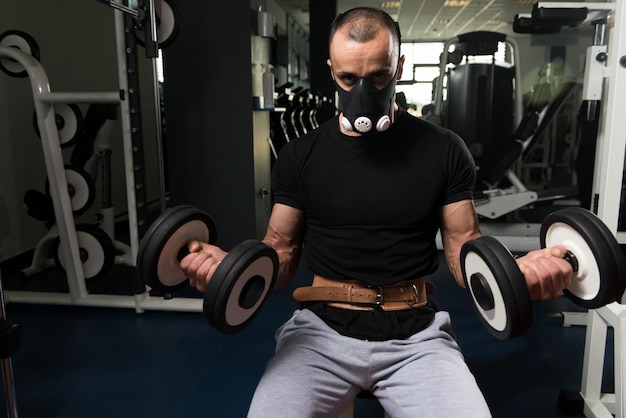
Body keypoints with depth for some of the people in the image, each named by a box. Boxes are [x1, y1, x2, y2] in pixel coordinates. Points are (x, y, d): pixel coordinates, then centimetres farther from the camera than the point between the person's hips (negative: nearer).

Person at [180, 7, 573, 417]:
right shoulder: (300, 155, 4)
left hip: (416, 334, 1)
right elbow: (282, 251, 7)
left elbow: (464, 250, 3)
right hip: (322, 328, 1)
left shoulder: (443, 150, 2)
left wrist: (514, 271, -19)